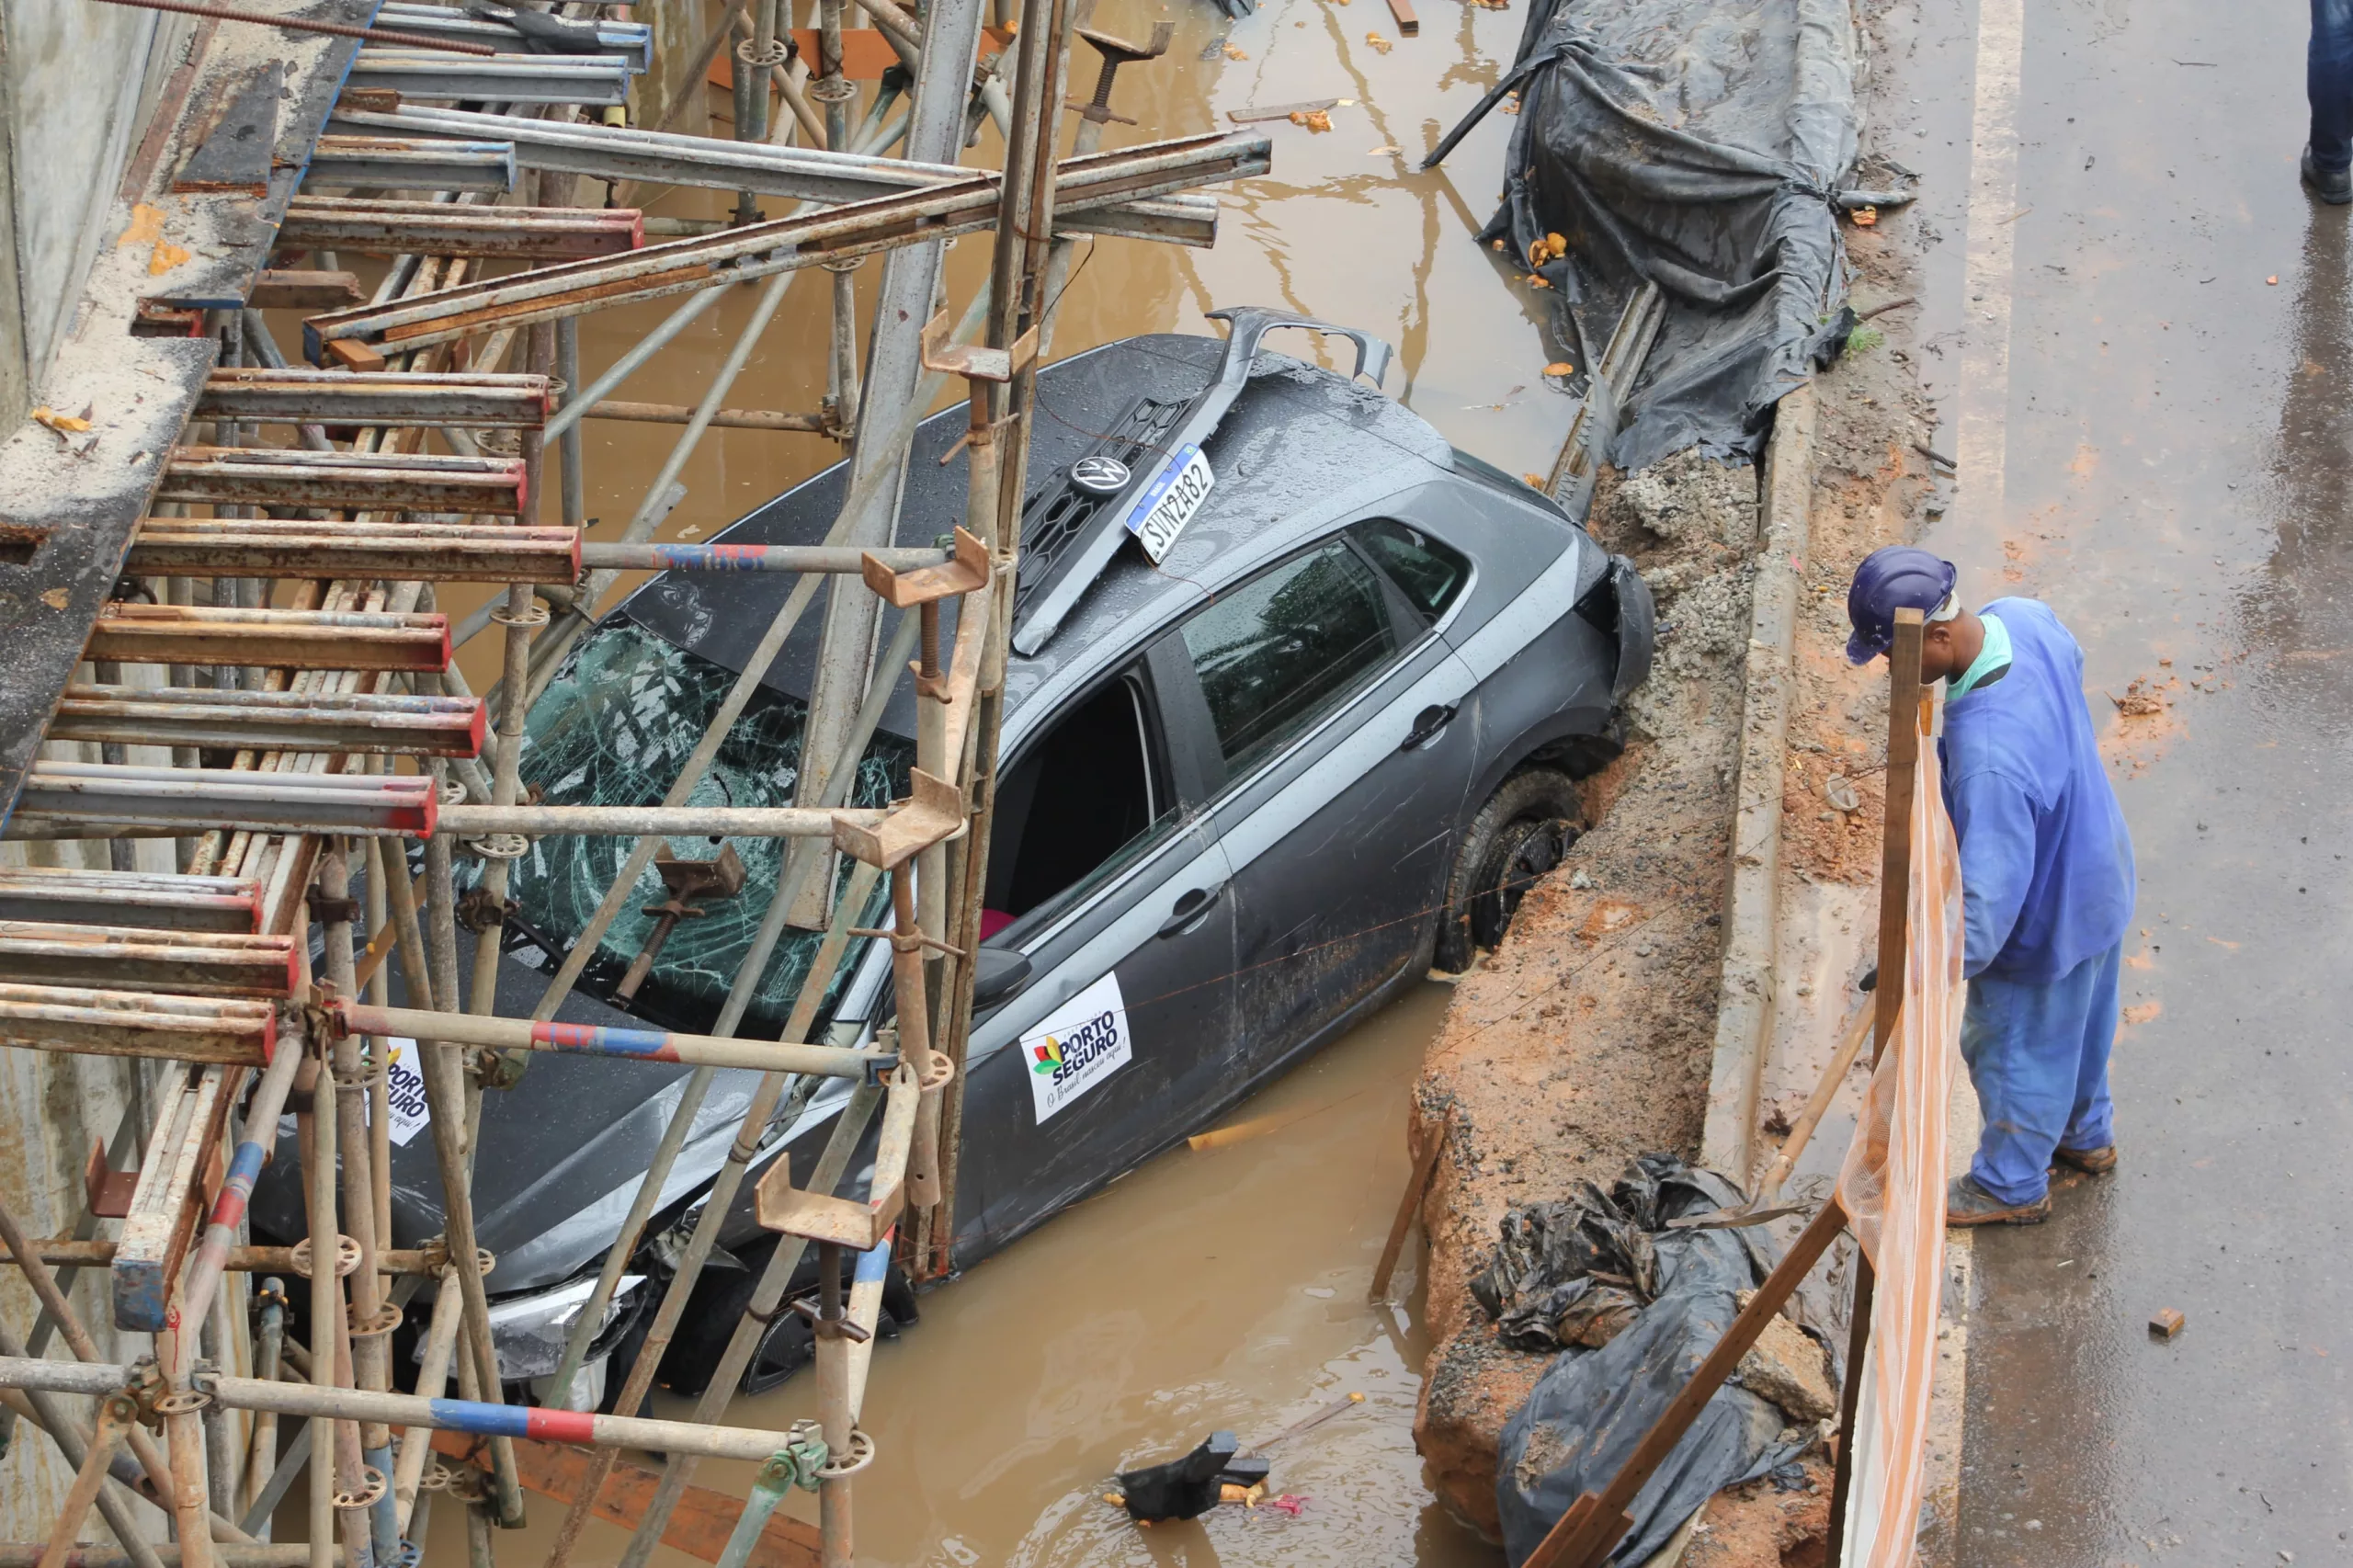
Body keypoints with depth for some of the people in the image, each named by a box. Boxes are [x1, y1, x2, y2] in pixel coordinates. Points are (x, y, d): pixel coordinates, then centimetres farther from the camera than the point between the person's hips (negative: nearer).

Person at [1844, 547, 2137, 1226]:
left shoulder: (1989, 754, -45)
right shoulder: (2025, 617, -19)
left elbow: (1991, 895, -39)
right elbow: (2071, 660, 7)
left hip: (2045, 918, -8)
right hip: (2096, 872, 8)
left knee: (2018, 1049, 19)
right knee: (2080, 1022, 32)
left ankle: (2012, 1185, 44)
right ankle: (2086, 1132, 58)